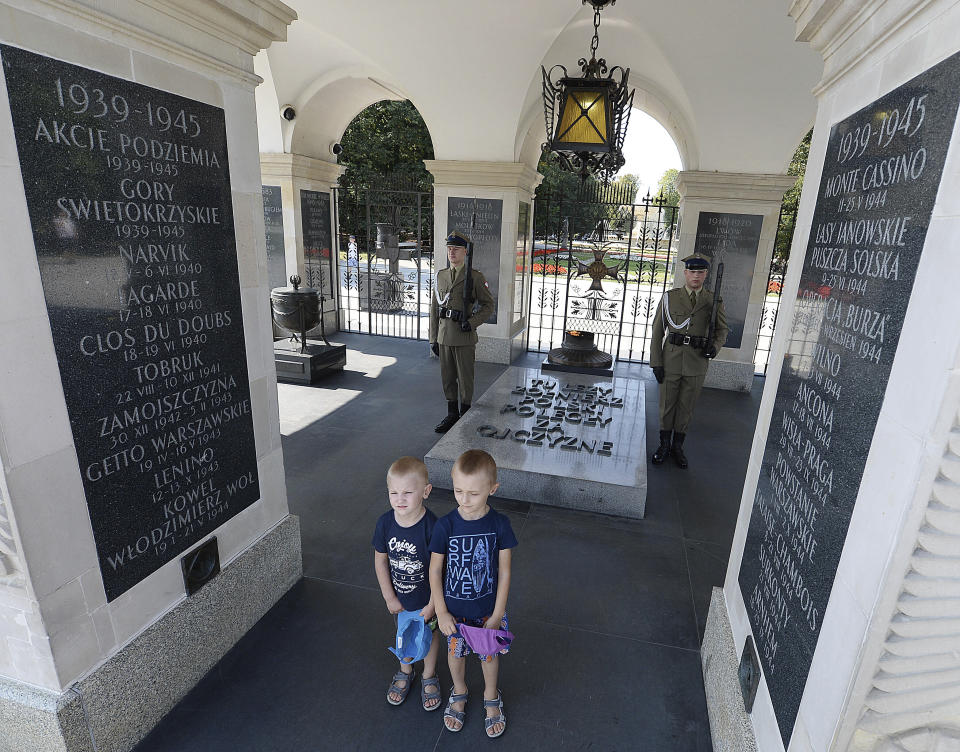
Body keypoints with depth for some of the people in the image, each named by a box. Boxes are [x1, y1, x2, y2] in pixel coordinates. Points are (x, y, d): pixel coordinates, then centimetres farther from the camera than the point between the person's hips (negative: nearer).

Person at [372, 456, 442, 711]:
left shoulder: (432, 525, -31)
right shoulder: (385, 522, -19)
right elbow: (380, 560, -6)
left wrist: (432, 605, -15)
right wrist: (389, 597, -4)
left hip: (426, 598, -3)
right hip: (399, 597, 3)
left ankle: (429, 676, 49)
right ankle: (405, 673, 54)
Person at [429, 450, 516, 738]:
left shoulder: (499, 524, -20)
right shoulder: (445, 525, -21)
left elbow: (504, 571, -10)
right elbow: (435, 570, -9)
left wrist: (498, 613, -8)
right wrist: (441, 612, -8)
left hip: (488, 608, 0)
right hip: (454, 609, 0)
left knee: (489, 654, 20)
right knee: (456, 652, 23)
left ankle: (491, 697, 50)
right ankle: (459, 693, 52)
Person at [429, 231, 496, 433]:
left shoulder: (475, 277, -5)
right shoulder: (441, 276, 9)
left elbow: (489, 305, -1)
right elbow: (434, 308, 11)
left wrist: (472, 323, -15)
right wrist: (433, 338, 8)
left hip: (464, 337, -5)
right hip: (444, 337, 5)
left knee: (465, 378, 5)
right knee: (447, 378, 12)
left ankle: (464, 417, 19)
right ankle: (452, 415, 26)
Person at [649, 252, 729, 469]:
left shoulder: (714, 301, 2)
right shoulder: (670, 297, -1)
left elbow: (722, 329, 11)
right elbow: (657, 331, -1)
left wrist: (715, 346, -12)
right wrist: (656, 362, -6)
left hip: (697, 362, 1)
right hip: (671, 359, 0)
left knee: (686, 406, 10)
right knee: (667, 403, 9)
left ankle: (677, 446, 27)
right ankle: (664, 444, 26)